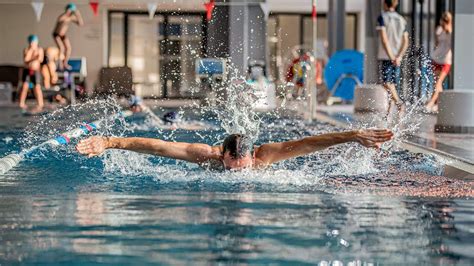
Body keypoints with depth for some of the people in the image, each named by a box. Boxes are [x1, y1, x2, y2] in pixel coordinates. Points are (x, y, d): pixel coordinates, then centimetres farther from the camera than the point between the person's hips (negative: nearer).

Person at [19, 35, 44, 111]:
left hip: (36, 71, -1)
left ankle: (40, 104, -2)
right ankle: (22, 104, 0)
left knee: (37, 87, -9)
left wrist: (39, 58, -36)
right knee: (25, 86, -6)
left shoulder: (40, 49, 0)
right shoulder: (26, 50, 1)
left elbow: (41, 60, -12)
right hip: (27, 70, 1)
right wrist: (30, 50, -16)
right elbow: (25, 59, -13)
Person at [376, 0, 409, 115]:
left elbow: (384, 39, -15)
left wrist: (391, 57, -16)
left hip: (385, 56, -6)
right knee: (393, 84, 10)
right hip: (397, 57, 6)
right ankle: (388, 112, 13)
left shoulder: (382, 17, -5)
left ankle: (398, 102, -34)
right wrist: (398, 57, -6)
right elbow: (406, 42, 3)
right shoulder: (402, 19, 12)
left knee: (386, 83, -12)